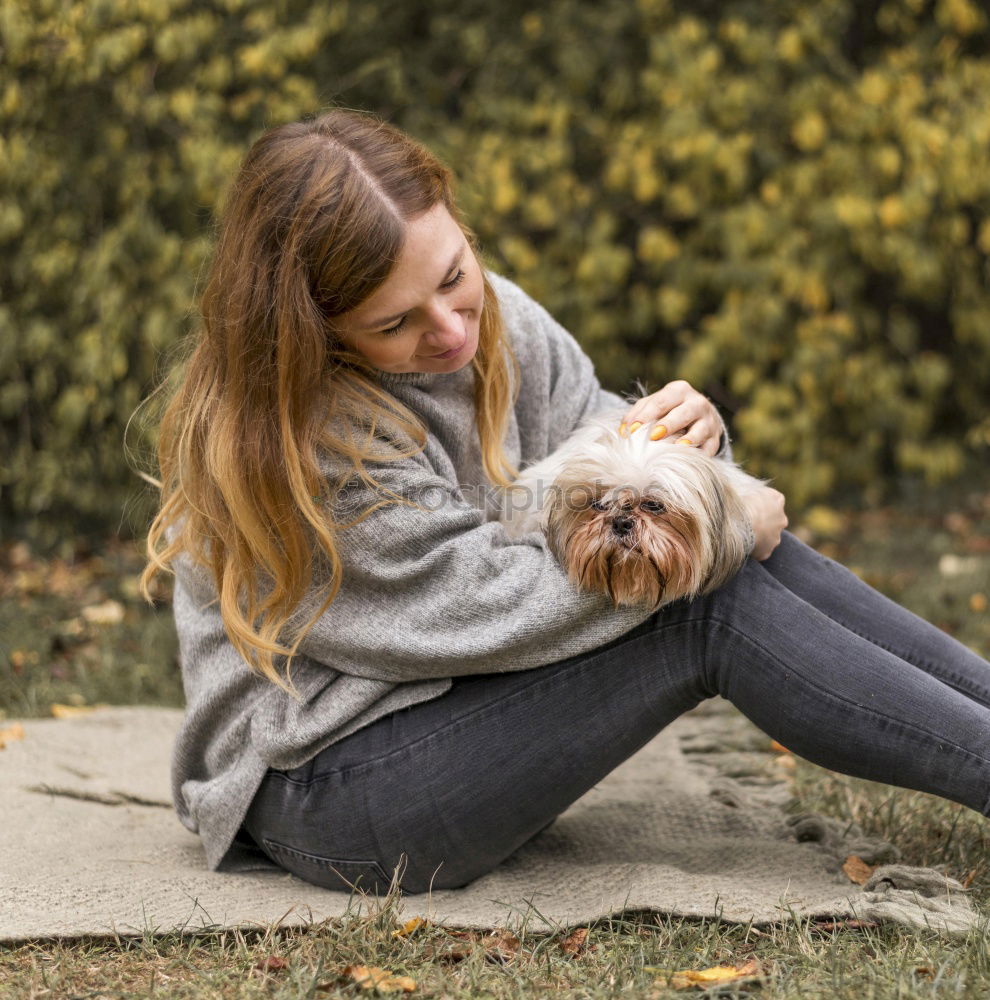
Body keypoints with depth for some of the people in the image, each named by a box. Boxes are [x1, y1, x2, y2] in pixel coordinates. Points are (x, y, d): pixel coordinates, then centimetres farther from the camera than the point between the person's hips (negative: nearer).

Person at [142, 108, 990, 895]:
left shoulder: (497, 317, -2)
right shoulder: (284, 436, -23)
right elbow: (490, 606, -26)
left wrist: (683, 433, -14)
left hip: (462, 697, 8)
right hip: (327, 794, -7)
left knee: (748, 547, -8)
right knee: (711, 614, -20)